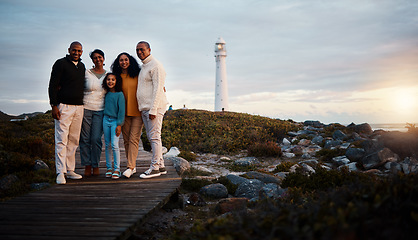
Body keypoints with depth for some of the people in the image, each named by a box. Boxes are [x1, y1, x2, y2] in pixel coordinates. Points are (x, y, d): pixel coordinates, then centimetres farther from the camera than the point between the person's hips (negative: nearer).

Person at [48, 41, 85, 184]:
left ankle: (70, 170, 14)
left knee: (74, 140, 7)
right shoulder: (61, 64, -2)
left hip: (79, 107, 6)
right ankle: (60, 172, -7)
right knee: (62, 139, -9)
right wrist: (54, 106, -14)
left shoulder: (82, 66, 17)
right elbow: (52, 85, -7)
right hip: (64, 106, -6)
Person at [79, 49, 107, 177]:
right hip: (85, 108, -1)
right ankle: (87, 166, 9)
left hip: (100, 110, 1)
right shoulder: (86, 73, 3)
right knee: (85, 138, 0)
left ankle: (95, 165, 9)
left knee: (96, 139, -5)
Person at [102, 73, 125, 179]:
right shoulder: (106, 94, 9)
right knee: (107, 145, 7)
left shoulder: (119, 94, -7)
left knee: (114, 145, -10)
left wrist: (119, 125, -12)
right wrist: (102, 120, 14)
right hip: (106, 120, 5)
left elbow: (121, 110, -8)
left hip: (115, 121, -5)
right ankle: (109, 168, 15)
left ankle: (117, 169, -3)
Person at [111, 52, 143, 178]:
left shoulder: (137, 75, 2)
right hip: (124, 112, 3)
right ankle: (133, 166, 14)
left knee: (134, 139, -9)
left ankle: (130, 167, -11)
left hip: (137, 111, -3)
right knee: (126, 140, 5)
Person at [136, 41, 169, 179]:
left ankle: (155, 168, -4)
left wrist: (153, 109, -21)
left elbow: (157, 89, -15)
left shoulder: (155, 66, -8)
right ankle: (161, 166, 16)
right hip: (144, 108, 10)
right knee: (151, 137, 10)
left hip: (154, 107, -10)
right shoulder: (143, 67, 21)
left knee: (154, 137, -8)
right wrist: (144, 108, 16)